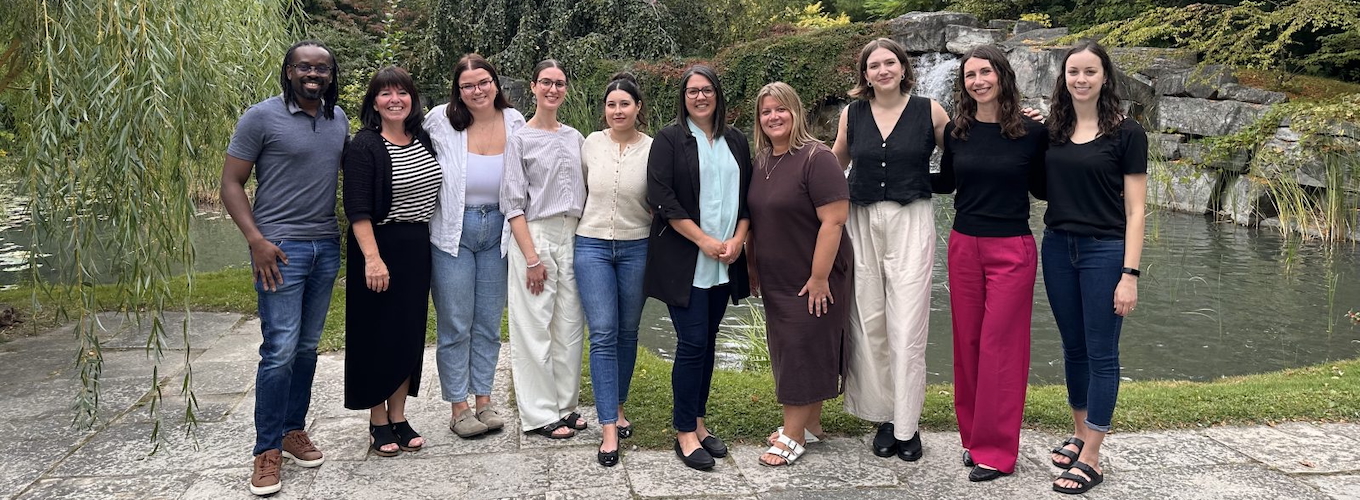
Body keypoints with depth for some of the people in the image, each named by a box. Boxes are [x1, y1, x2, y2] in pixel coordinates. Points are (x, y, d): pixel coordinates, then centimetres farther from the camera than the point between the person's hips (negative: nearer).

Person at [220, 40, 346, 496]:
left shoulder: (338, 119, 10)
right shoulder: (261, 117, -5)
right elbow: (231, 184, -6)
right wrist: (255, 240, -16)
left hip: (327, 247, 5)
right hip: (280, 248, -5)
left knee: (308, 346, 10)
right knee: (281, 350, -7)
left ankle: (294, 431, 23)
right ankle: (267, 451, 4)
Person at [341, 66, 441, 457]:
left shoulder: (423, 139, 8)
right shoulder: (365, 146, -11)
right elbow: (357, 209, -16)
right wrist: (372, 258, -24)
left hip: (418, 249, 6)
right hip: (381, 249, -6)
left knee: (410, 334, 11)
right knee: (378, 336, 2)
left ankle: (399, 417, 23)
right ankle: (378, 422, 15)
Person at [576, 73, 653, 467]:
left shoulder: (653, 149, -5)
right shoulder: (591, 144, 1)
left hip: (637, 247, 0)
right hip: (592, 246, 0)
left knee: (627, 332, 11)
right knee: (602, 334, -6)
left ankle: (617, 407, 30)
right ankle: (609, 428, -5)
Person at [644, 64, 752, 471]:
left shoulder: (736, 142, 13)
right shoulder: (669, 139, -2)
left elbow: (748, 194, 14)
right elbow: (661, 197, -11)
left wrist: (737, 239, -2)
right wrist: (703, 240, -14)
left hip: (724, 263, 5)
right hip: (684, 262, -5)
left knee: (707, 341, 9)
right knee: (692, 343, -7)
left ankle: (697, 422, 20)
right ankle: (685, 433, 3)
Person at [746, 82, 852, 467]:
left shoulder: (816, 158, -15)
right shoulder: (761, 162, 9)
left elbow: (834, 220, -21)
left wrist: (819, 278, -22)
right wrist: (752, 268, 15)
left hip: (811, 280, -8)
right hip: (775, 280, 8)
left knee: (802, 351, -1)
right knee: (789, 350, 14)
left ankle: (793, 435, 8)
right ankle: (810, 425, 27)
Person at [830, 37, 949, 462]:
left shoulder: (928, 111, 1)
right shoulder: (852, 115, 7)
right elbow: (835, 164, 20)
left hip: (911, 223, -3)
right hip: (861, 223, 3)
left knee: (907, 327, -5)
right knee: (868, 324, 5)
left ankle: (906, 427, 5)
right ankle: (885, 418, 18)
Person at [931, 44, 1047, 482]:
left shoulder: (1031, 133, -4)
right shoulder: (955, 131, 3)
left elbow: (1041, 189, 5)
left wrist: (1050, 139, -2)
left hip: (1012, 250, -3)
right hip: (964, 248, 3)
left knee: (1000, 346, -1)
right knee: (967, 344, 8)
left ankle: (996, 451, 9)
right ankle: (972, 435, 23)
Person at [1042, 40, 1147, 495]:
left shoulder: (1126, 133, -6)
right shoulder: (1051, 131, 6)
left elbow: (1135, 211, -8)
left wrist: (1130, 274, -14)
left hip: (1104, 251, -5)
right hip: (1057, 248, 5)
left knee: (1101, 354, 1)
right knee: (1073, 348, 14)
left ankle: (1090, 459, 6)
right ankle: (1079, 434, 29)